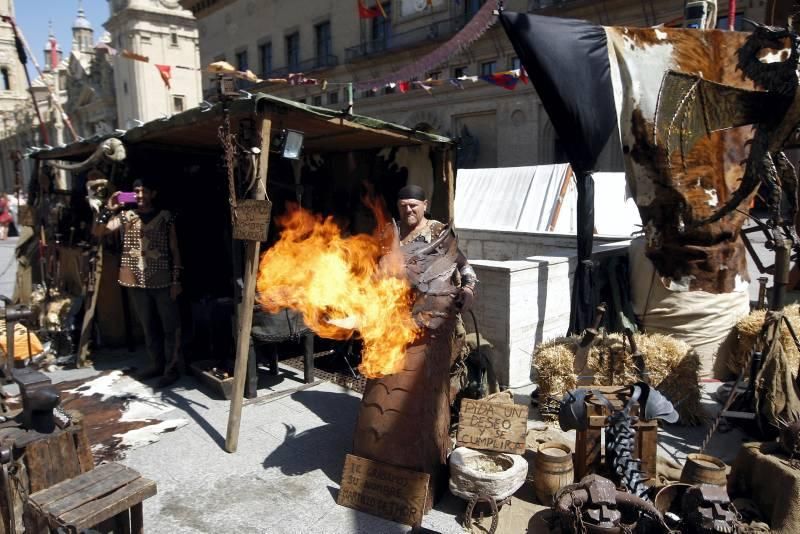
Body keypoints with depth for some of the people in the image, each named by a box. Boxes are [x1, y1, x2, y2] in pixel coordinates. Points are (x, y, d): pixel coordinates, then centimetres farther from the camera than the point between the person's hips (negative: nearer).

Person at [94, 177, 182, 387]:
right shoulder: (125, 216, 7)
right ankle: (157, 365, 24)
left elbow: (174, 249, 0)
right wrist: (109, 209, -12)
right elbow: (98, 232, 0)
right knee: (149, 327, 13)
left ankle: (171, 369, 9)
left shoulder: (166, 217, 1)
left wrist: (176, 280, -5)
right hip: (137, 281, 3)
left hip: (162, 281, -3)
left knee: (170, 326, 0)